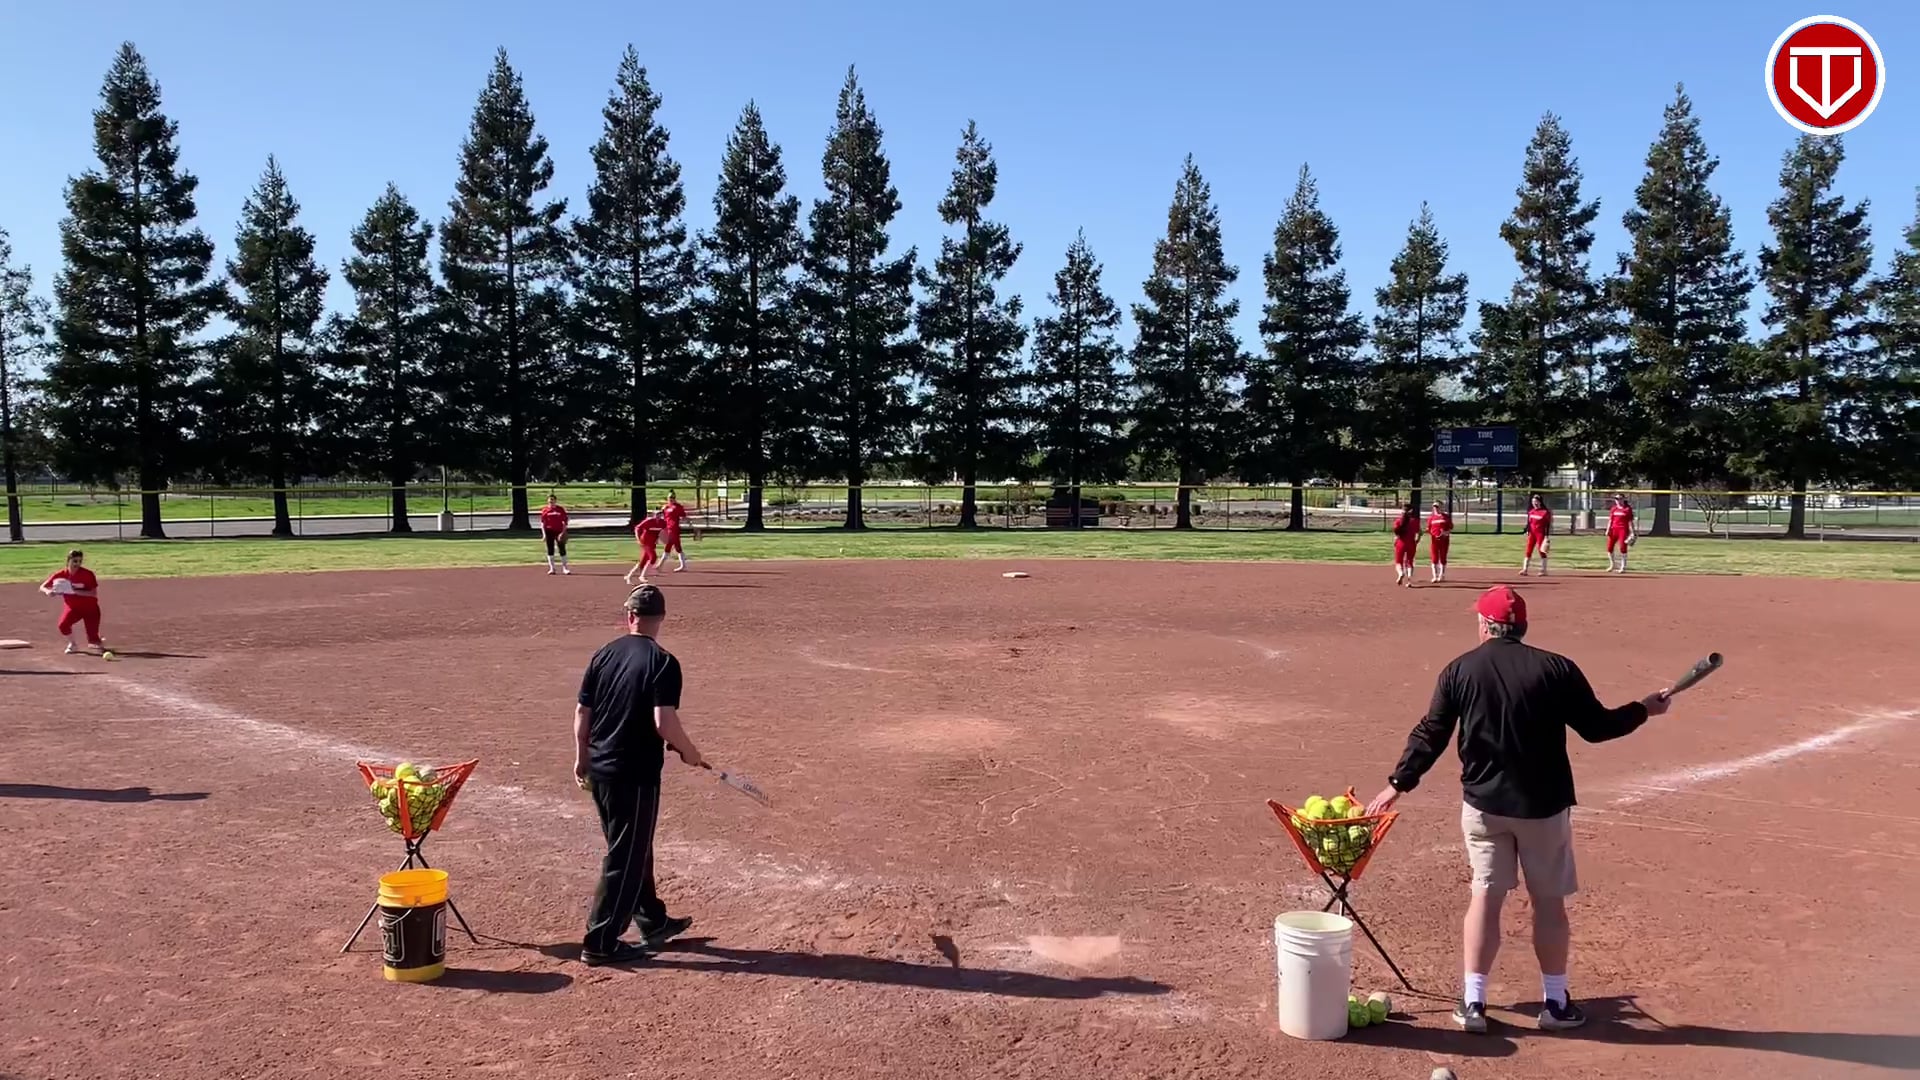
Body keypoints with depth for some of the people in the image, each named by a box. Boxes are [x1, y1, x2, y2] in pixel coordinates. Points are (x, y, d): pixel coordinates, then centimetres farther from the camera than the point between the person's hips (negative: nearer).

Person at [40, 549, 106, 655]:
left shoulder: (88, 574, -19)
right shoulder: (60, 575, -10)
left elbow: (94, 594, -23)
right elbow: (42, 587, -5)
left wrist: (75, 591, -35)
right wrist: (47, 591, -28)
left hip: (90, 608, -3)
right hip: (72, 607, 3)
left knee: (93, 639, -11)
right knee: (63, 625, -27)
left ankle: (98, 643, 29)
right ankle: (72, 645, 3)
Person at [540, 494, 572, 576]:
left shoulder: (561, 509, 3)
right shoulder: (545, 510, 3)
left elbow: (565, 521, 2)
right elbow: (542, 522, 4)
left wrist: (563, 532, -7)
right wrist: (544, 533, -4)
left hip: (559, 531, 0)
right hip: (549, 531, 0)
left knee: (562, 549, -1)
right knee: (550, 550, 4)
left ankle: (564, 568, 6)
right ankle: (551, 568, 10)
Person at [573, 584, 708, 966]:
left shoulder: (604, 655, 4)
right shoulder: (662, 662, -15)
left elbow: (582, 712, 8)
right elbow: (664, 723, -22)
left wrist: (581, 758, 19)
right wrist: (690, 752, -5)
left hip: (599, 769, 7)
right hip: (635, 773, -7)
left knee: (633, 848, 20)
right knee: (625, 857, 4)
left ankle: (653, 921, 35)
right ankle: (600, 942, 9)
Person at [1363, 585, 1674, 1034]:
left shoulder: (1459, 670, -4)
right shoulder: (1556, 668, -7)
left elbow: (1430, 735, -4)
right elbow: (1596, 727, -2)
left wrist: (1398, 784, 3)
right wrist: (1643, 710, 15)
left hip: (1483, 803, 1)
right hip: (1543, 805, -1)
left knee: (1485, 896, 8)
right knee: (1549, 900, 12)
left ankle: (1472, 1002, 10)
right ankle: (1555, 1003, 23)